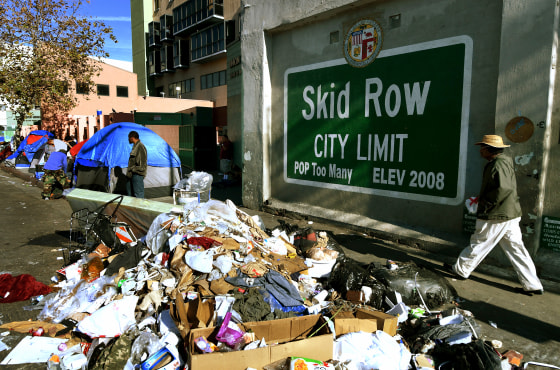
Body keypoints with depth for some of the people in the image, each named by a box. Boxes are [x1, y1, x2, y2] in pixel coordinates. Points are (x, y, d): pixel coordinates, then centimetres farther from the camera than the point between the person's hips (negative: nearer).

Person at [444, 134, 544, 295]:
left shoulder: (497, 164, -17)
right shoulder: (505, 162, 14)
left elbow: (503, 189, -27)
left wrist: (485, 205, -18)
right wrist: (482, 197, 15)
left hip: (496, 217, -10)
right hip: (511, 215, 10)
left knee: (478, 245, 5)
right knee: (516, 249, 12)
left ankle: (461, 270, 20)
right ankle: (532, 285, 16)